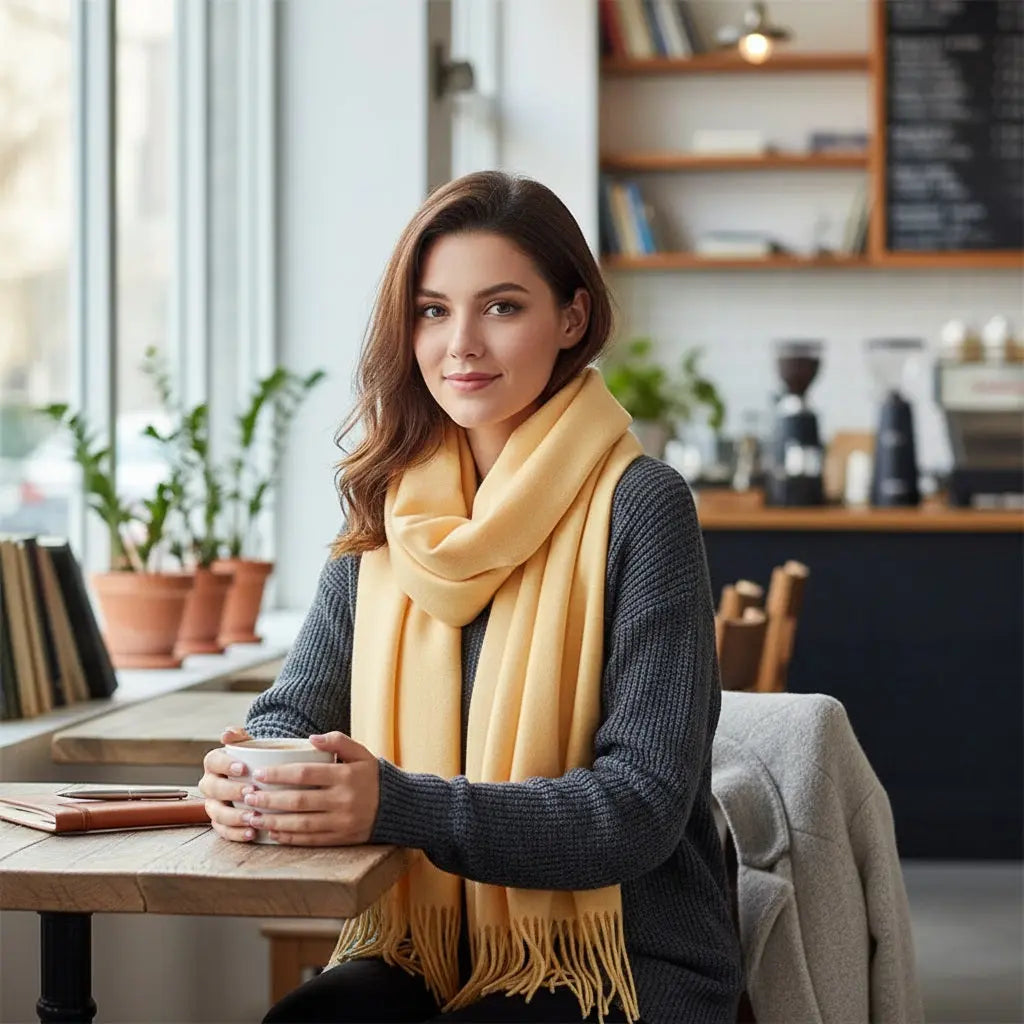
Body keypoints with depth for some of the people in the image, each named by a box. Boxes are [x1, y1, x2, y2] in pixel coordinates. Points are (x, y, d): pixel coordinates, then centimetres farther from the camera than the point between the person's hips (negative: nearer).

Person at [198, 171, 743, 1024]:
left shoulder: (638, 507, -11)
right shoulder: (389, 506, 7)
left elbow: (643, 804, -16)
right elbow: (299, 708, 8)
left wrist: (397, 804, -30)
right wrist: (252, 771, -18)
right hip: (427, 951, 4)